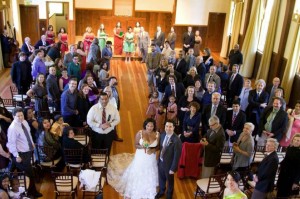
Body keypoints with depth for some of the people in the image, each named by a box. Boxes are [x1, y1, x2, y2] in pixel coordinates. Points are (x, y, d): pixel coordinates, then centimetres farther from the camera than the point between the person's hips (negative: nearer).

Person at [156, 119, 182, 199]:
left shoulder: (176, 140, -28)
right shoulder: (162, 135, -7)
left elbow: (177, 156, -22)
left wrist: (173, 168, -18)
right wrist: (159, 159, 8)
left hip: (169, 164, -5)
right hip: (160, 162, 6)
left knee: (170, 181, 21)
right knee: (161, 178, 28)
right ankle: (161, 192, 55)